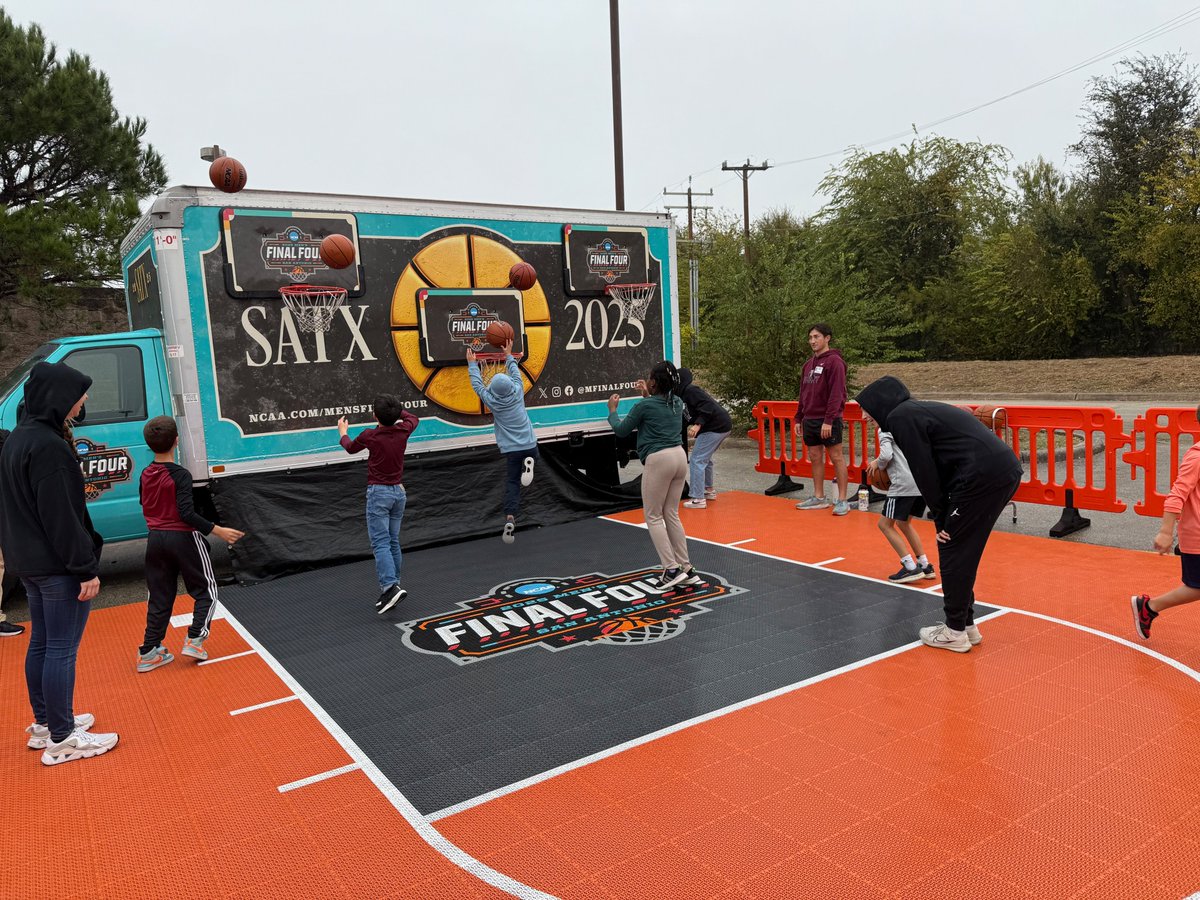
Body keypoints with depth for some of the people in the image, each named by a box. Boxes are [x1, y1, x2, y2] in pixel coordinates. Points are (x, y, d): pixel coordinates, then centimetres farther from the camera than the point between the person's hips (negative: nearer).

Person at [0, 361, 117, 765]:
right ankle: (61, 739, 7)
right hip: (59, 567, -10)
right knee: (62, 650, -2)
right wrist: (87, 568, -19)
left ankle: (44, 724, 31)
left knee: (41, 643, 18)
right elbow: (62, 516, -23)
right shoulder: (49, 447, -21)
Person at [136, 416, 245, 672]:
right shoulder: (180, 475, -18)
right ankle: (194, 639, 0)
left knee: (159, 597, 14)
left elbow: (145, 506, 16)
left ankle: (149, 652, 15)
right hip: (183, 538, -6)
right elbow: (187, 513, -24)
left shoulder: (146, 475, 3)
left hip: (155, 539, 6)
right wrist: (218, 531, -24)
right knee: (206, 591, 10)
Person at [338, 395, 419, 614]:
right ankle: (392, 586, 12)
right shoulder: (402, 431, -1)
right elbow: (414, 419, 25)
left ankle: (390, 587, -23)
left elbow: (350, 448, 13)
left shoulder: (369, 436, -10)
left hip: (379, 492, -5)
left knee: (380, 544, -9)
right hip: (399, 491, 5)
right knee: (393, 542, 11)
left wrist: (343, 432, 33)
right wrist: (396, 408, 37)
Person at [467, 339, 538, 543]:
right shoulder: (518, 392, -3)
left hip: (511, 449, -1)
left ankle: (510, 517, -15)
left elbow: (477, 384, 9)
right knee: (532, 455, 34)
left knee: (511, 483, 3)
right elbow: (516, 373, 15)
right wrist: (508, 355, 28)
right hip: (529, 444, 1)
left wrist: (472, 364, 22)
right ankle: (528, 464, -3)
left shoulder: (491, 400, -6)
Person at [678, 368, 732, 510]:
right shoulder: (692, 389, 20)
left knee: (697, 460, -9)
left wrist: (697, 425, -30)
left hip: (715, 428, -10)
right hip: (724, 425, 11)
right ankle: (709, 490, 38)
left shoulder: (690, 391, -10)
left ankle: (698, 498, -10)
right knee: (704, 458, 26)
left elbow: (707, 407, -23)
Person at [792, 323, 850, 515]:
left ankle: (842, 500, 3)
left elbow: (836, 393, -16)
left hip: (828, 421, -7)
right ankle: (819, 497, 20)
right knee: (815, 457, 11)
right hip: (809, 420, 8)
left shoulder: (834, 361, -9)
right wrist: (799, 419, 15)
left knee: (836, 457, -2)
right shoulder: (809, 363, 15)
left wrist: (828, 420, -21)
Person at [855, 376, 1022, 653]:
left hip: (982, 476, -9)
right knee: (963, 551, 19)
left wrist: (941, 518, -1)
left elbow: (924, 472, -8)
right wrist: (944, 517, 17)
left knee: (953, 549, 3)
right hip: (1007, 470, 9)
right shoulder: (920, 410, 24)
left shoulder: (900, 417, -4)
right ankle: (966, 623, 28)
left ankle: (955, 632, 12)